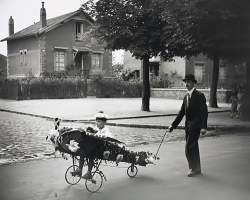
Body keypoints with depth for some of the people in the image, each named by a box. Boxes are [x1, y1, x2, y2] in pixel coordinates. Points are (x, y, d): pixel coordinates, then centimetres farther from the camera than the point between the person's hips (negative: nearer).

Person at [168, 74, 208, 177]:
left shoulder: (199, 95, -10)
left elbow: (204, 112, -14)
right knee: (193, 147, 15)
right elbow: (182, 112, 15)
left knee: (189, 147, -9)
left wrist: (203, 127, -20)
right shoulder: (186, 96, 13)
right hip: (188, 125, 8)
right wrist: (173, 125, 11)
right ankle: (196, 168, 26)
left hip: (195, 125, -8)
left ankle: (194, 168, 6)